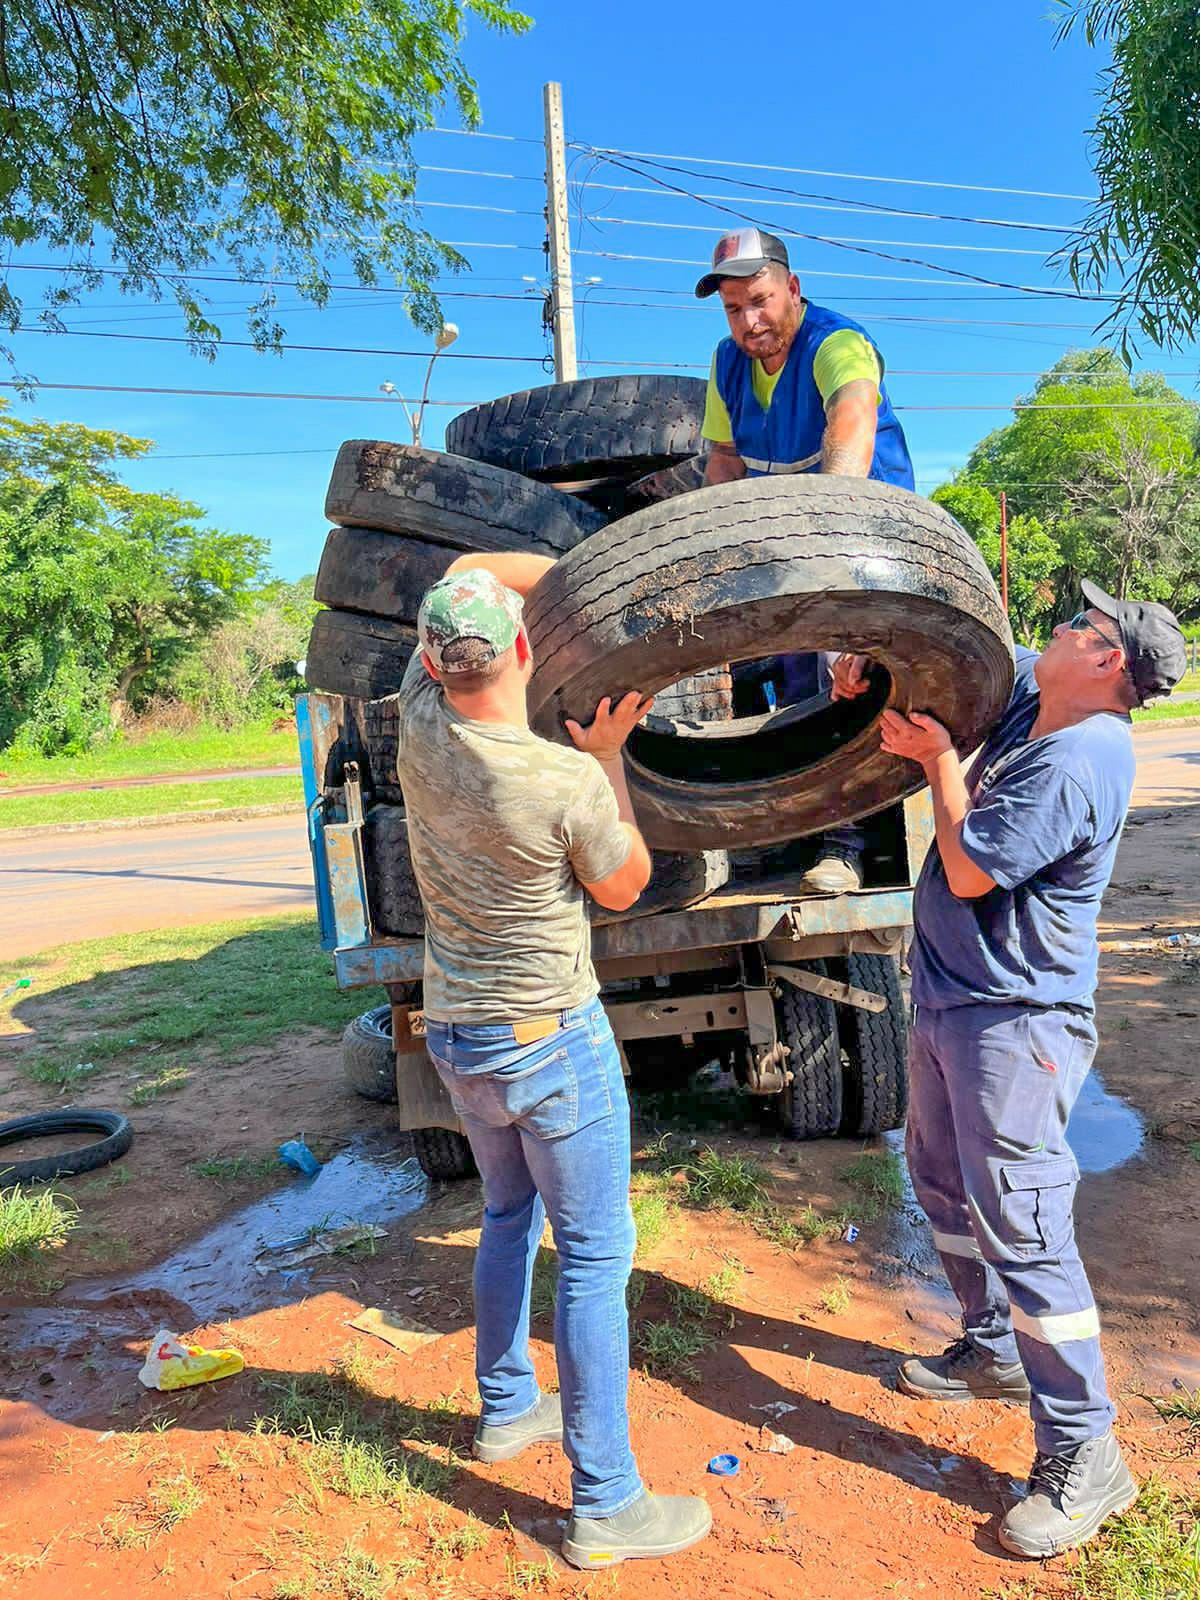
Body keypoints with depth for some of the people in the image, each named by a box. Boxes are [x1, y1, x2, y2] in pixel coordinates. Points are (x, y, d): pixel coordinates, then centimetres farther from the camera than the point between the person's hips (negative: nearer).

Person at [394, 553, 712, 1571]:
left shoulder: (419, 730, -9)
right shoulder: (569, 782, -25)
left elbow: (467, 570, 6)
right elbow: (623, 888, -4)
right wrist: (608, 755, -4)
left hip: (456, 1036, 7)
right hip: (551, 1043, -6)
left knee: (508, 1220, 25)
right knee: (594, 1257, 5)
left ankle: (507, 1411, 43)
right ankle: (605, 1507, 17)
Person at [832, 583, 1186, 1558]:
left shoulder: (1076, 764, -22)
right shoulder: (1028, 699, 5)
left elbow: (970, 872, -19)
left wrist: (938, 757, -10)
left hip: (1015, 1021, -10)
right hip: (948, 1002, 10)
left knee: (1021, 1224, -6)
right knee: (944, 1182, 22)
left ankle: (1083, 1456, 9)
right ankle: (994, 1350, 41)